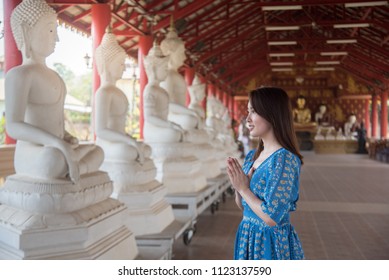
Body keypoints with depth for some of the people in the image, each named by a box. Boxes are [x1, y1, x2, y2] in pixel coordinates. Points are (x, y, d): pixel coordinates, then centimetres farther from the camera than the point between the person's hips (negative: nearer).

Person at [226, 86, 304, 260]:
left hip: (272, 243, -7)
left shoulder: (284, 159, -21)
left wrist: (244, 189, -14)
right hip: (249, 238, 8)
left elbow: (272, 217, -24)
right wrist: (237, 186, -7)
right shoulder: (252, 155, 4)